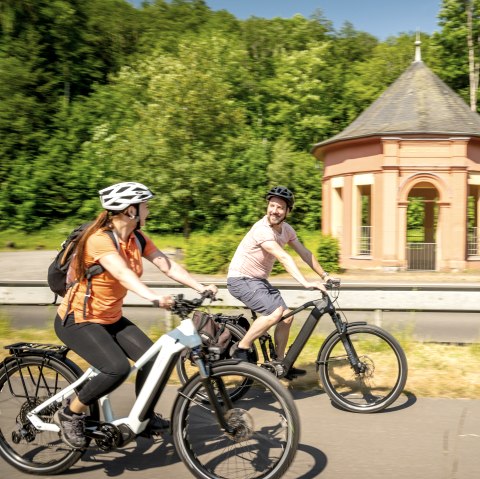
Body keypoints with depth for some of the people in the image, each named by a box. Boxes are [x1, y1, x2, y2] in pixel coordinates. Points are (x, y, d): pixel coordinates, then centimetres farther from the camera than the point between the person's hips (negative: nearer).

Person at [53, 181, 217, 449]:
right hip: (77, 320, -7)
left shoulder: (137, 238, -2)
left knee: (153, 357, -6)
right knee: (117, 368, -27)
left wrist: (201, 288, -26)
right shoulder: (100, 239, -25)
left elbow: (168, 266, -11)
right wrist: (154, 298, -58)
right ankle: (70, 414, -3)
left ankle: (144, 418, 17)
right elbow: (123, 274, -42)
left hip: (111, 318, 8)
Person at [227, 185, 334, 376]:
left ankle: (279, 363, 16)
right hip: (241, 280, -9)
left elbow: (305, 253, 7)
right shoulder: (262, 229, -26)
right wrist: (306, 283, -41)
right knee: (275, 312, -26)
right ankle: (241, 350, -13)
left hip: (259, 280, 9)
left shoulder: (286, 229, 2)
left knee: (287, 316, 3)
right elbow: (284, 258, -35)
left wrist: (325, 275, 2)